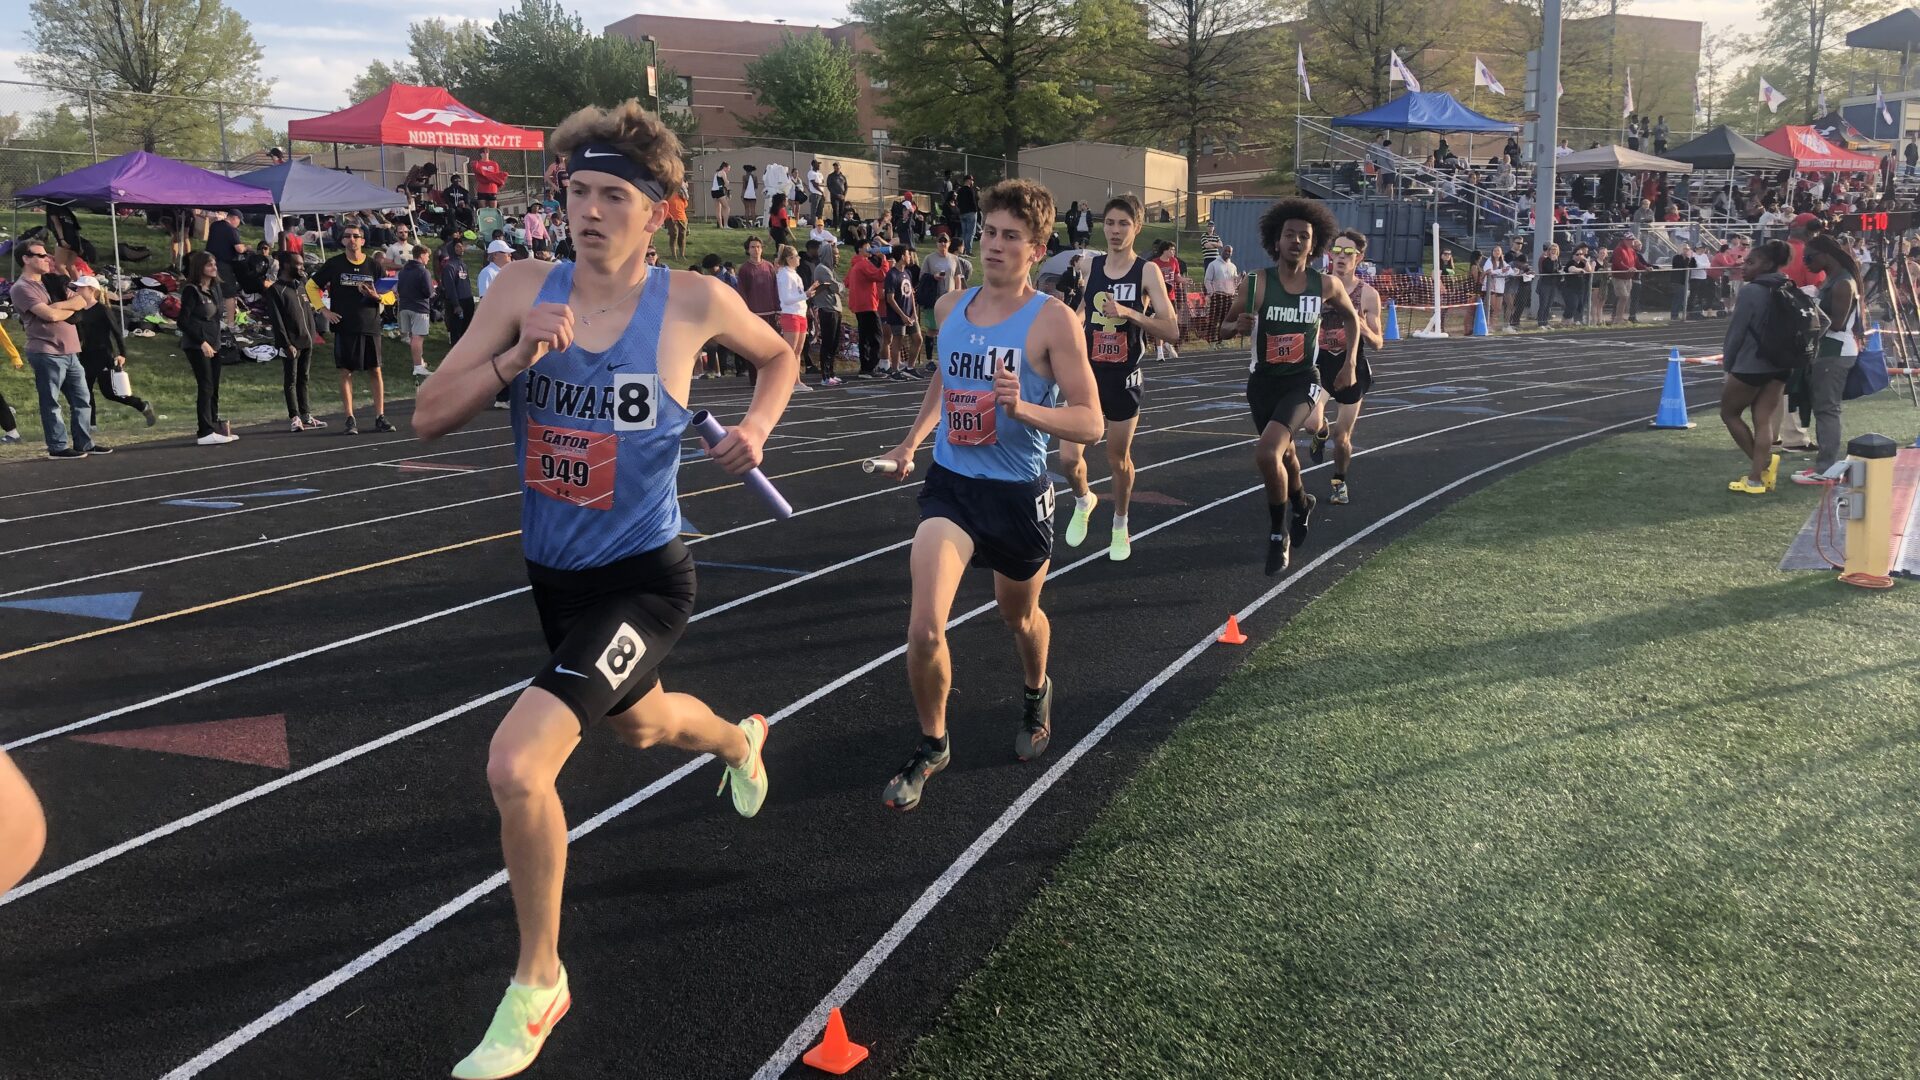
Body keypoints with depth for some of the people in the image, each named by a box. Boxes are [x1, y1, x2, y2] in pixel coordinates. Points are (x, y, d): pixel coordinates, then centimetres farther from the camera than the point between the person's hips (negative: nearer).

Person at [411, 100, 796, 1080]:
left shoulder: (693, 302, -13)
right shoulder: (524, 288, -7)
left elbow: (780, 356, 8)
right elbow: (428, 418, -10)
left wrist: (755, 429, -9)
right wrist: (516, 357, -25)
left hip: (642, 579, -5)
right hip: (553, 573, 5)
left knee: (516, 766, -21)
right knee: (637, 726, 30)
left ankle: (537, 982, 5)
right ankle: (739, 742, 68)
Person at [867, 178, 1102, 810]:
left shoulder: (1052, 320, -13)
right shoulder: (949, 308, 2)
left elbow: (1090, 424, -17)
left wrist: (1023, 408, -33)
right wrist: (912, 442, 17)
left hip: (1018, 494, -2)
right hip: (950, 484, 2)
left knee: (1020, 616, 21)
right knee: (924, 628, -15)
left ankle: (1036, 694, 57)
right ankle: (932, 746, 11)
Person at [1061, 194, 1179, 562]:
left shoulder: (1147, 271, -10)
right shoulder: (1091, 266, 2)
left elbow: (1171, 329, -18)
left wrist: (1128, 312, -28)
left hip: (1124, 379, -2)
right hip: (1089, 374, 3)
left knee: (1118, 459, 11)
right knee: (1069, 457, -7)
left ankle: (1120, 526, 36)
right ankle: (1083, 500, 27)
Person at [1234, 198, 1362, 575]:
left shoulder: (1327, 285, -6)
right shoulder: (1256, 284, -11)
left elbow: (1352, 318, 13)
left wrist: (1350, 362, 4)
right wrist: (1239, 325, -25)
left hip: (1301, 382, -2)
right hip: (1263, 381, 2)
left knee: (1267, 454, -24)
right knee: (1283, 453, 20)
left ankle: (1278, 533, -4)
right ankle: (1301, 504, 54)